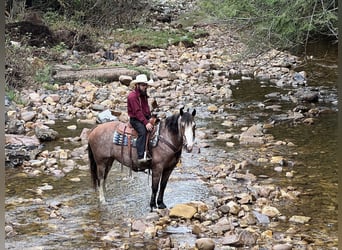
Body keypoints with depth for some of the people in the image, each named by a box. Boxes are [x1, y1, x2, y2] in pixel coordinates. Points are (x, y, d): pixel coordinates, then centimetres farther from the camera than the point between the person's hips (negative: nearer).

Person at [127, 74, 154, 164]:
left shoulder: (144, 95, 16)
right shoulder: (132, 96, -13)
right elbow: (137, 112, -21)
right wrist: (146, 123, -27)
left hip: (146, 118, 9)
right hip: (135, 119, -9)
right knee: (142, 131, -32)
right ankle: (141, 157, -38)